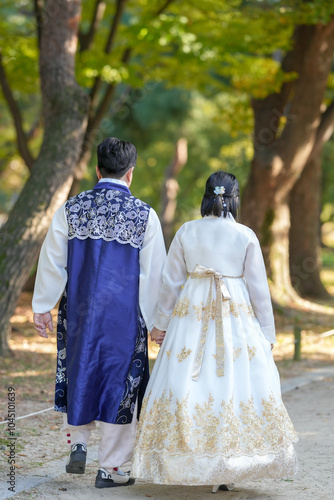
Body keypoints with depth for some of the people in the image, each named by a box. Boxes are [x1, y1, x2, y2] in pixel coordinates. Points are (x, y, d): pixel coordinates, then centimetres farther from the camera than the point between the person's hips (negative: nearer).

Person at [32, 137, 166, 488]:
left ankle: (77, 444, 13)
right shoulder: (144, 215, -6)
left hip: (79, 311, 2)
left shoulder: (71, 209, -1)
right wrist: (156, 320, 6)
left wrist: (42, 306, 11)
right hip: (124, 314, -2)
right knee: (118, 381, 6)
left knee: (79, 375, 21)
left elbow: (52, 261, 2)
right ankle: (109, 468, 11)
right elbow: (154, 274, -3)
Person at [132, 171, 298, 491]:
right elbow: (259, 289, 0)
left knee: (186, 386, 7)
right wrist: (267, 334, 8)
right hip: (236, 319, -1)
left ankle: (193, 464, 9)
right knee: (236, 385, 4)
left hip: (191, 317, 1)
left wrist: (161, 323, 15)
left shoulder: (186, 233, 1)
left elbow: (171, 282, 5)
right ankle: (227, 469, 2)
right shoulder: (246, 236, -2)